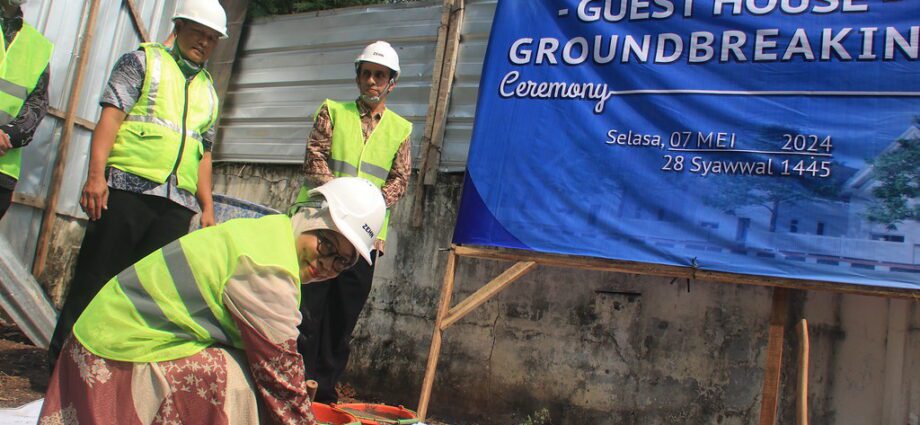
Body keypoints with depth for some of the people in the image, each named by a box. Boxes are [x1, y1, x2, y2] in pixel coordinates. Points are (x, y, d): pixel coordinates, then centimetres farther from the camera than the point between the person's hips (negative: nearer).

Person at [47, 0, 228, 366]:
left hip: (177, 203, 5)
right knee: (95, 279, -2)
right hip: (127, 186, -4)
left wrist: (207, 206, 15)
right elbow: (111, 115, -4)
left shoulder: (208, 90, 23)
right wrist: (96, 173, -16)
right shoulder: (143, 60, 8)